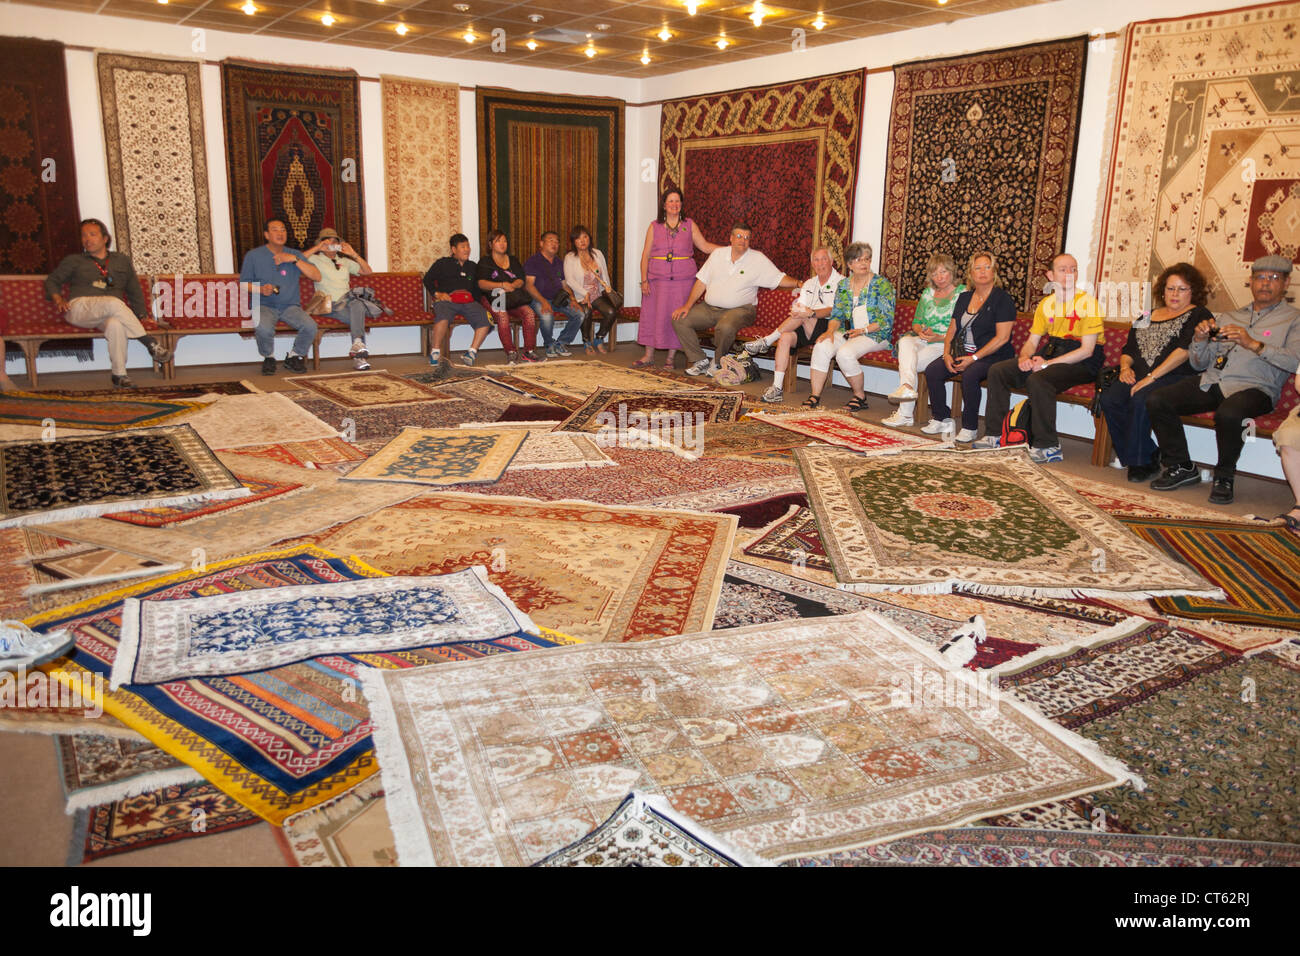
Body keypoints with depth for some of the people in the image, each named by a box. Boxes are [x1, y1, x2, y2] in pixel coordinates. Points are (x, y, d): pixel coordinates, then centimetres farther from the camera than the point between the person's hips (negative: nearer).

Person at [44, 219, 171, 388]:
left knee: (116, 324, -40)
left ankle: (119, 375, -39)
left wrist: (141, 315, 12)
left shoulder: (122, 261, 23)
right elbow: (52, 280, 23)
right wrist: (58, 299, 2)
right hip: (79, 307, -1)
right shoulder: (74, 261, 20)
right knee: (113, 303, -36)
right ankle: (152, 346, -38)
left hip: (107, 315, 1)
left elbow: (135, 291, 23)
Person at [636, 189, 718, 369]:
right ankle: (649, 355, 13)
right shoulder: (654, 227, 8)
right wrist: (644, 280, -2)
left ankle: (671, 357, 9)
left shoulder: (690, 225, 8)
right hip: (658, 278, 1)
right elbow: (645, 255, 6)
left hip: (682, 279, -1)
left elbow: (705, 246, 6)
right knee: (652, 314, 2)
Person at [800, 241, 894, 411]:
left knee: (845, 353, -32)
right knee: (822, 346, -24)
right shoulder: (843, 285, 13)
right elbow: (837, 314, 11)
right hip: (848, 333, 5)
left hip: (876, 335, -5)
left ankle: (860, 396, -12)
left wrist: (864, 330, -19)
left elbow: (887, 320, -7)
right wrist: (830, 330, -10)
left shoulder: (881, 284, -2)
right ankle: (815, 395, -21)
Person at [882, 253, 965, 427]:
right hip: (923, 341, 5)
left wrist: (940, 337, -17)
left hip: (946, 345, -5)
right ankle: (907, 386, -50)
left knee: (906, 360, -27)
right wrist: (921, 331, -4)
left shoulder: (963, 293, 1)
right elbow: (916, 322, 21)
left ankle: (905, 414, -27)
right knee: (905, 341, -30)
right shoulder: (928, 293, 20)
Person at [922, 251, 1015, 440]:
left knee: (970, 374, -35)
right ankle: (942, 420, -5)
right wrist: (947, 354, -3)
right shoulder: (964, 297, 15)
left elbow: (1002, 338, -13)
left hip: (993, 356, -6)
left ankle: (970, 427, -20)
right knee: (932, 370, -16)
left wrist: (974, 358, -18)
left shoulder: (1002, 298, -6)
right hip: (963, 353, 6)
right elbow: (952, 329, 16)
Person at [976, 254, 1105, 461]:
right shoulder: (1046, 304, 11)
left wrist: (1048, 363, -21)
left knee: (1037, 380, -35)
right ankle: (995, 435, 0)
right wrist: (1024, 357, -11)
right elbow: (1032, 341, 14)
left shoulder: (1088, 303, -11)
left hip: (1082, 363, -7)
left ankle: (1048, 447, -27)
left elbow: (1087, 350, -16)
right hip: (1051, 352, 7)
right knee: (997, 371, -5)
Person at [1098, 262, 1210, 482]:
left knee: (1141, 400, -36)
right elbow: (1128, 349, 26)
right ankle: (1148, 459, -16)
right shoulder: (1147, 317, 26)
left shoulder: (1198, 315, 6)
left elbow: (1186, 350, -9)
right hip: (1139, 375, 6)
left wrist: (1152, 377, -18)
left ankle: (1140, 462, -21)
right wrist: (1125, 367, 1)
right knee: (1109, 399, -25)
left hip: (1175, 378, -6)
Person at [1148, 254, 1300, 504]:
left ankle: (1224, 477, -14)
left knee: (1228, 414, -39)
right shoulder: (1229, 317, 26)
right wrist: (1200, 340, 1)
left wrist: (1253, 344, -19)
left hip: (1253, 387, -5)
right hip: (1211, 381, 5)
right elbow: (1199, 364, 22)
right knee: (1157, 401, -18)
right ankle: (1180, 467, -4)